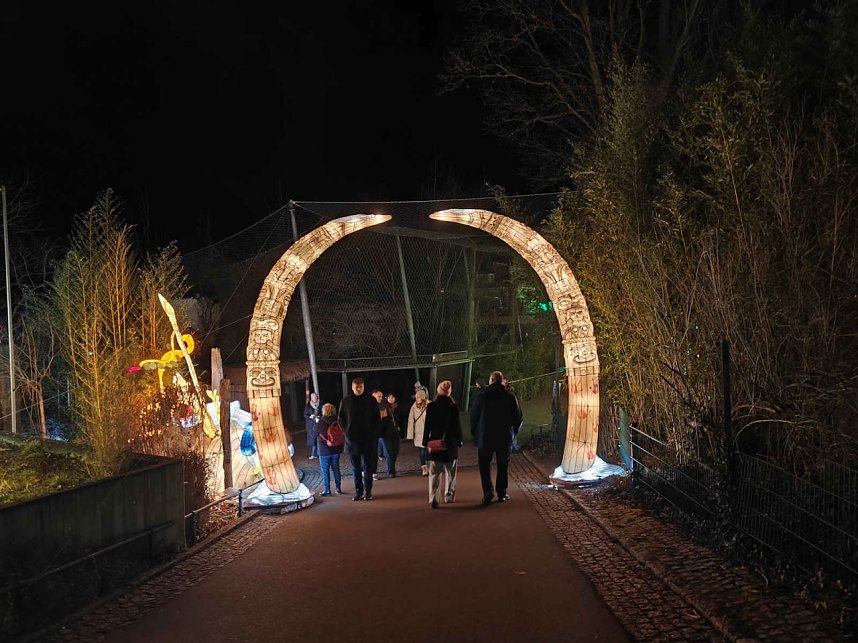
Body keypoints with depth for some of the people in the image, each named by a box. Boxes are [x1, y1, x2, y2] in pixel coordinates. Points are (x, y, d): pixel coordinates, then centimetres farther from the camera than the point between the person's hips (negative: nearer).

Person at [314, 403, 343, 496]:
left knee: (325, 470, 4)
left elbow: (314, 433, -2)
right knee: (336, 468, 14)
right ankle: (338, 488, 18)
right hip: (336, 449, 5)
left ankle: (327, 490, 5)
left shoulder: (321, 423, -15)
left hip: (324, 451, -5)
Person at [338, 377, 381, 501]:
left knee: (368, 467, 1)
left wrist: (372, 432, -3)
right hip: (352, 440, 2)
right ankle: (358, 491, 14)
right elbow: (340, 419, 10)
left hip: (368, 439, -1)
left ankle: (368, 491, 9)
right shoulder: (345, 401, 2)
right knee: (356, 468, 8)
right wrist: (346, 430, 0)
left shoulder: (370, 401, -1)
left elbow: (377, 418, 5)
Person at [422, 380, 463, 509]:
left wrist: (426, 442, 6)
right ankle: (449, 496, 23)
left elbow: (427, 426, 0)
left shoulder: (431, 406, -4)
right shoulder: (453, 406, -8)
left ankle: (434, 499, -10)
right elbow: (457, 426, -5)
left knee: (434, 473, 1)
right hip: (451, 443, -1)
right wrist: (459, 441, 5)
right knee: (450, 472, 16)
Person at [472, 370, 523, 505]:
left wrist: (475, 435, 9)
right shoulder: (510, 397, -3)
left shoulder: (483, 396, -6)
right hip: (505, 438, 1)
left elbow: (474, 416, -3)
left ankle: (488, 491, -7)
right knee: (503, 465, 12)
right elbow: (518, 418, 1)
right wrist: (513, 433, 15)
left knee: (484, 464, 9)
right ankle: (501, 494, 14)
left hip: (485, 437, -1)